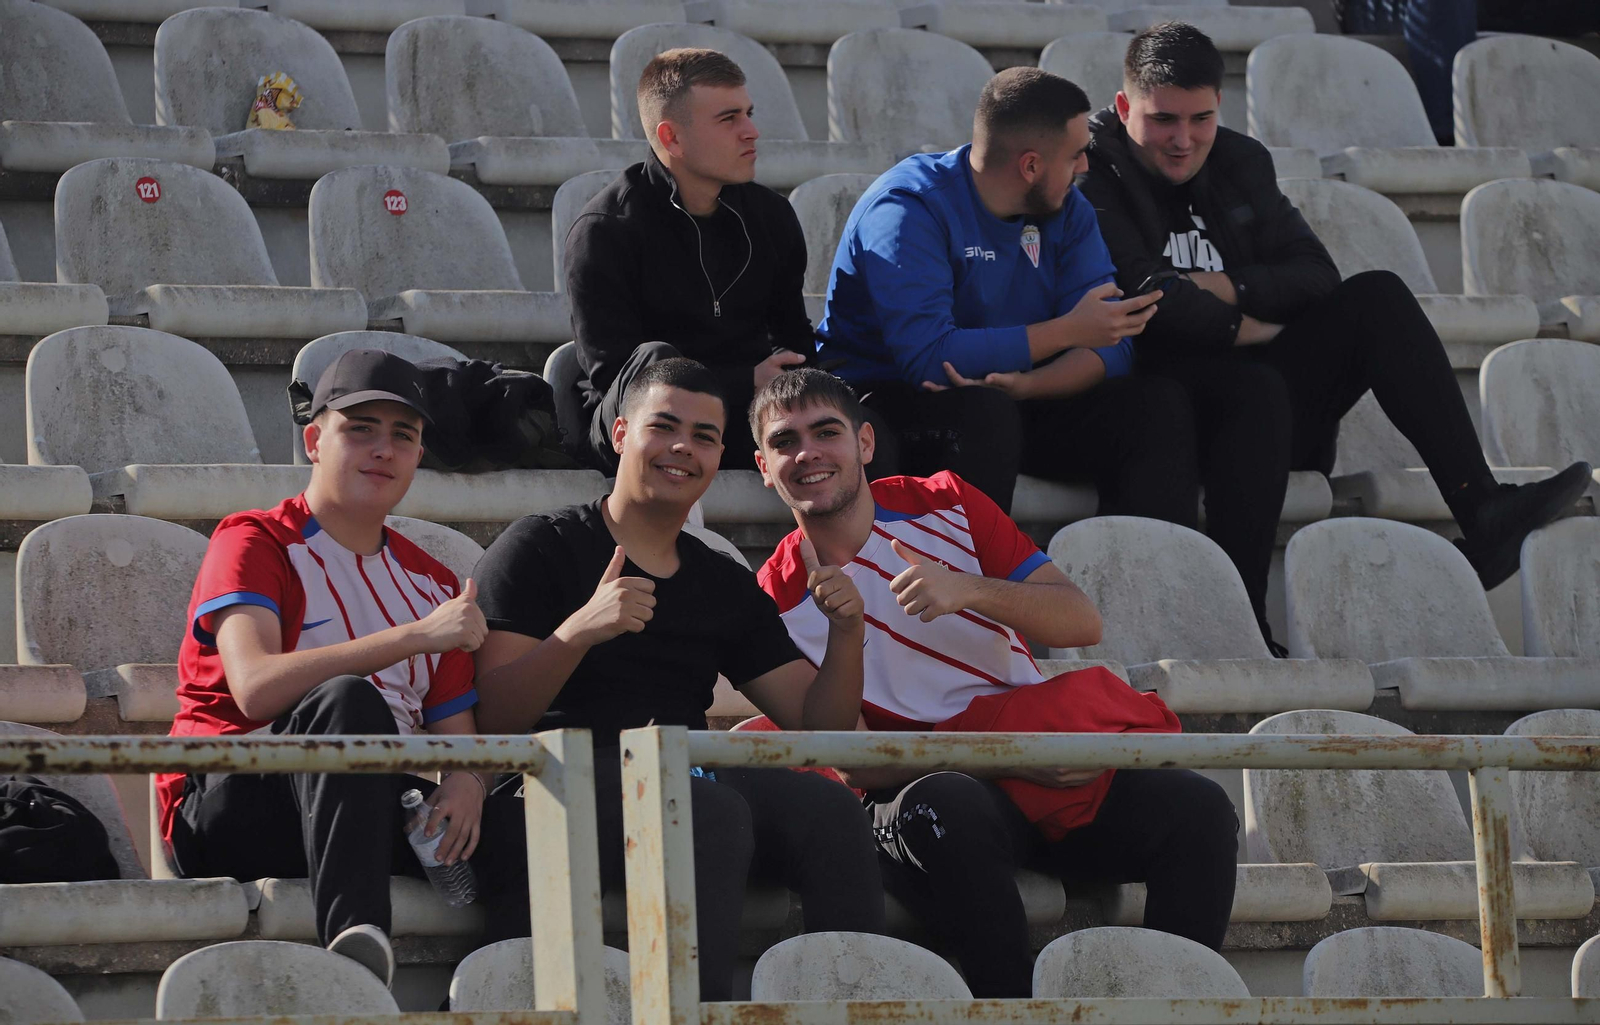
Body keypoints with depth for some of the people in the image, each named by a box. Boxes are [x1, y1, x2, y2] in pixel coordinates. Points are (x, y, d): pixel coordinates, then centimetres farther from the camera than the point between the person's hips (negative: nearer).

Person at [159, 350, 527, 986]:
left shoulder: (432, 585, 20)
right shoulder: (253, 542, 1)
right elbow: (256, 688, -19)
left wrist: (465, 784, -14)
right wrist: (417, 636, -22)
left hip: (374, 802, 5)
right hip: (226, 805, -5)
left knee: (516, 825, -23)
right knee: (348, 700, -36)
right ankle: (353, 940, -50)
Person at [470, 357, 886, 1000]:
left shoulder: (727, 586, 24)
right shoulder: (539, 550, 7)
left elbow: (819, 722, 20)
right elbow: (494, 717, -5)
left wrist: (845, 633, 1)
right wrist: (580, 630, -20)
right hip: (566, 774, -5)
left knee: (826, 807, -26)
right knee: (714, 811, -36)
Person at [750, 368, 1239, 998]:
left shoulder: (944, 505, 7)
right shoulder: (779, 602, 0)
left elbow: (1082, 623, -1)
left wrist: (970, 591, -20)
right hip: (924, 783, -3)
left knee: (1198, 810, -22)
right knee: (950, 813, -39)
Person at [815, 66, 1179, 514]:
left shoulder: (1067, 210, 4)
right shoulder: (908, 208, -18)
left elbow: (1109, 349, -5)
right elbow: (927, 356, -30)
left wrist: (1027, 384, -27)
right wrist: (1069, 330, -25)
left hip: (1014, 401, 6)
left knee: (1144, 411, -16)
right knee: (984, 411, -37)